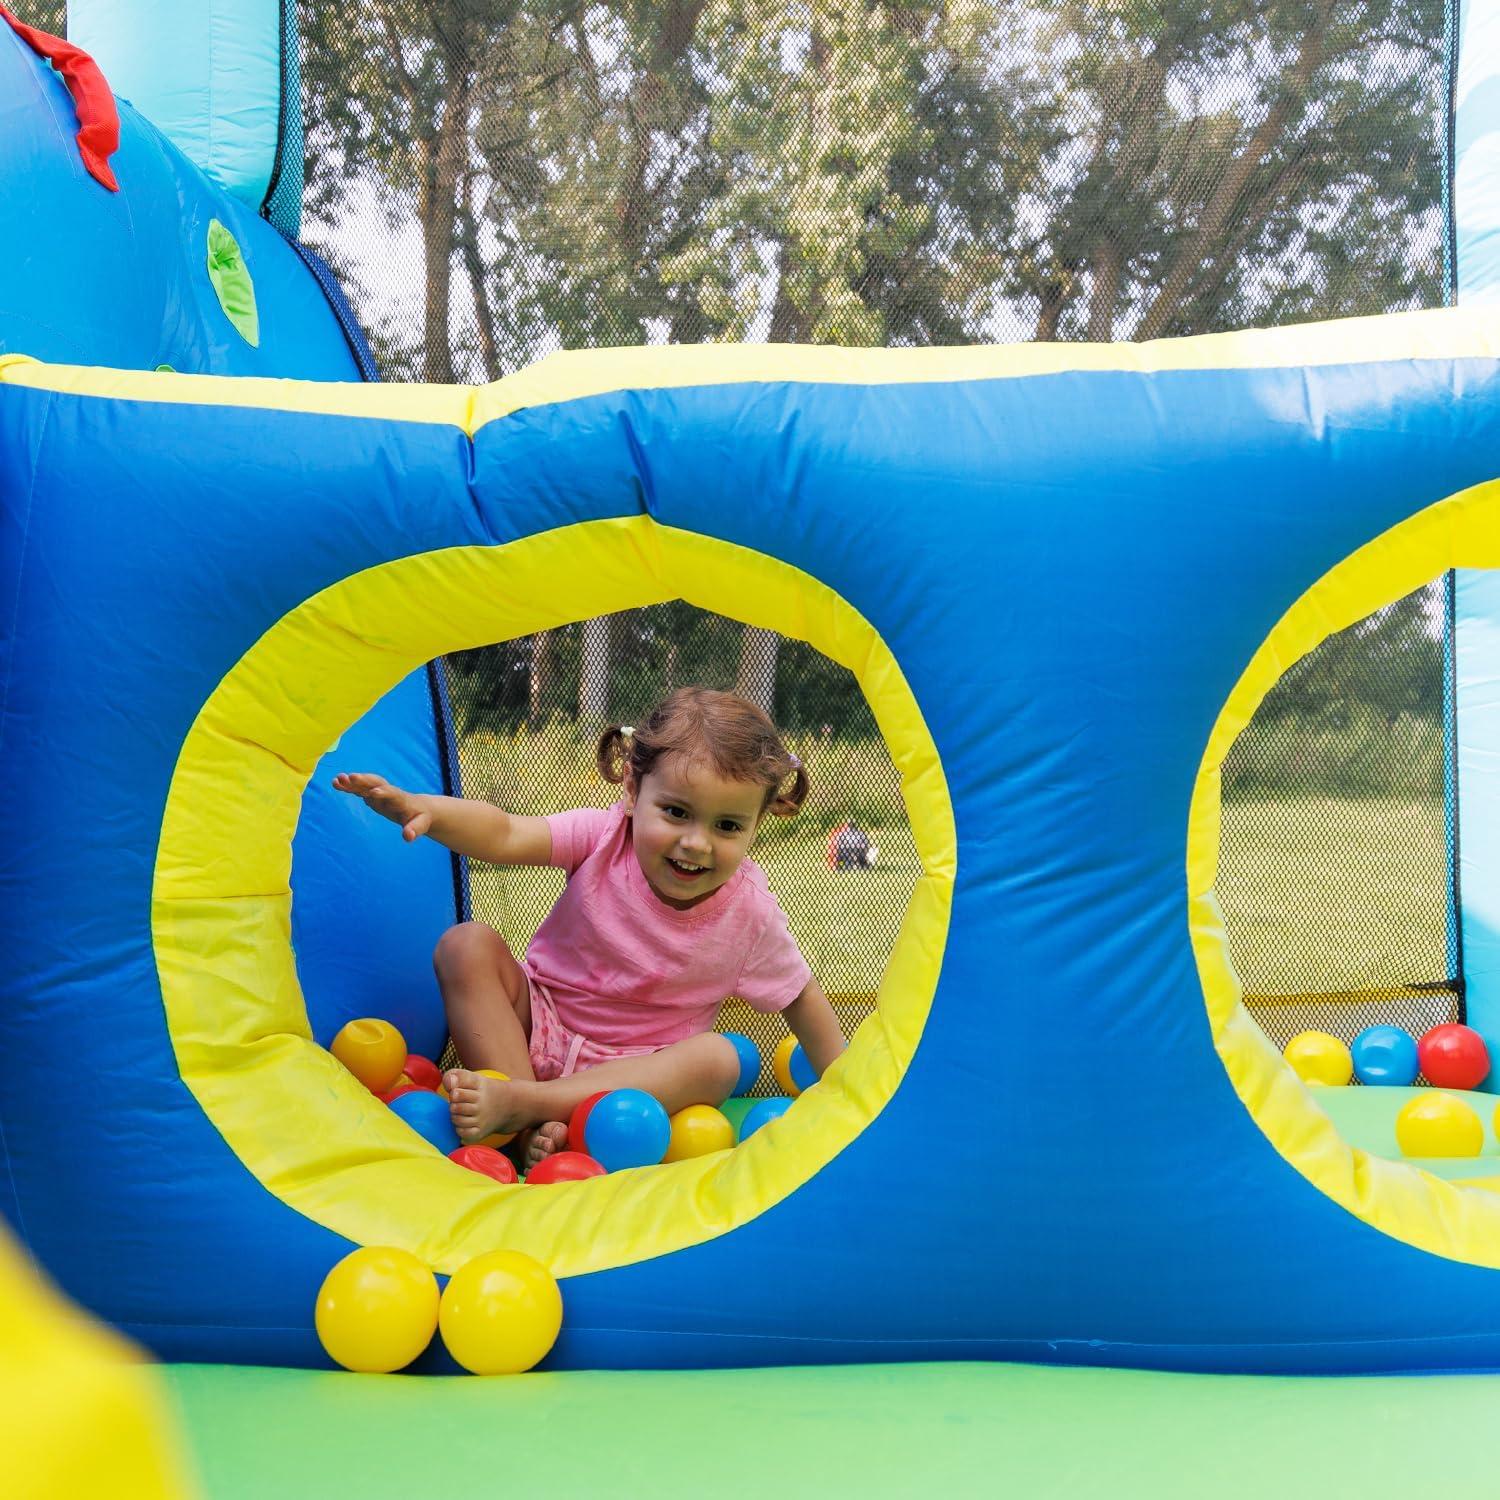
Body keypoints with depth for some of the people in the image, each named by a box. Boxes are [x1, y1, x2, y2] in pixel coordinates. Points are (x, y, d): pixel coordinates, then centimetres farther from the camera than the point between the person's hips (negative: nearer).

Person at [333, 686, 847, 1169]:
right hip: (537, 1026, 1)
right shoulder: (604, 836, -18)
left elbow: (801, 998, 0)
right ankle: (530, 1125, -29)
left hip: (637, 1065, 0)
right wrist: (421, 808, -48)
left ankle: (518, 1101, -36)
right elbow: (502, 836, -30)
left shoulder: (749, 913, -14)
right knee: (467, 944, -21)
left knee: (718, 1059, -30)